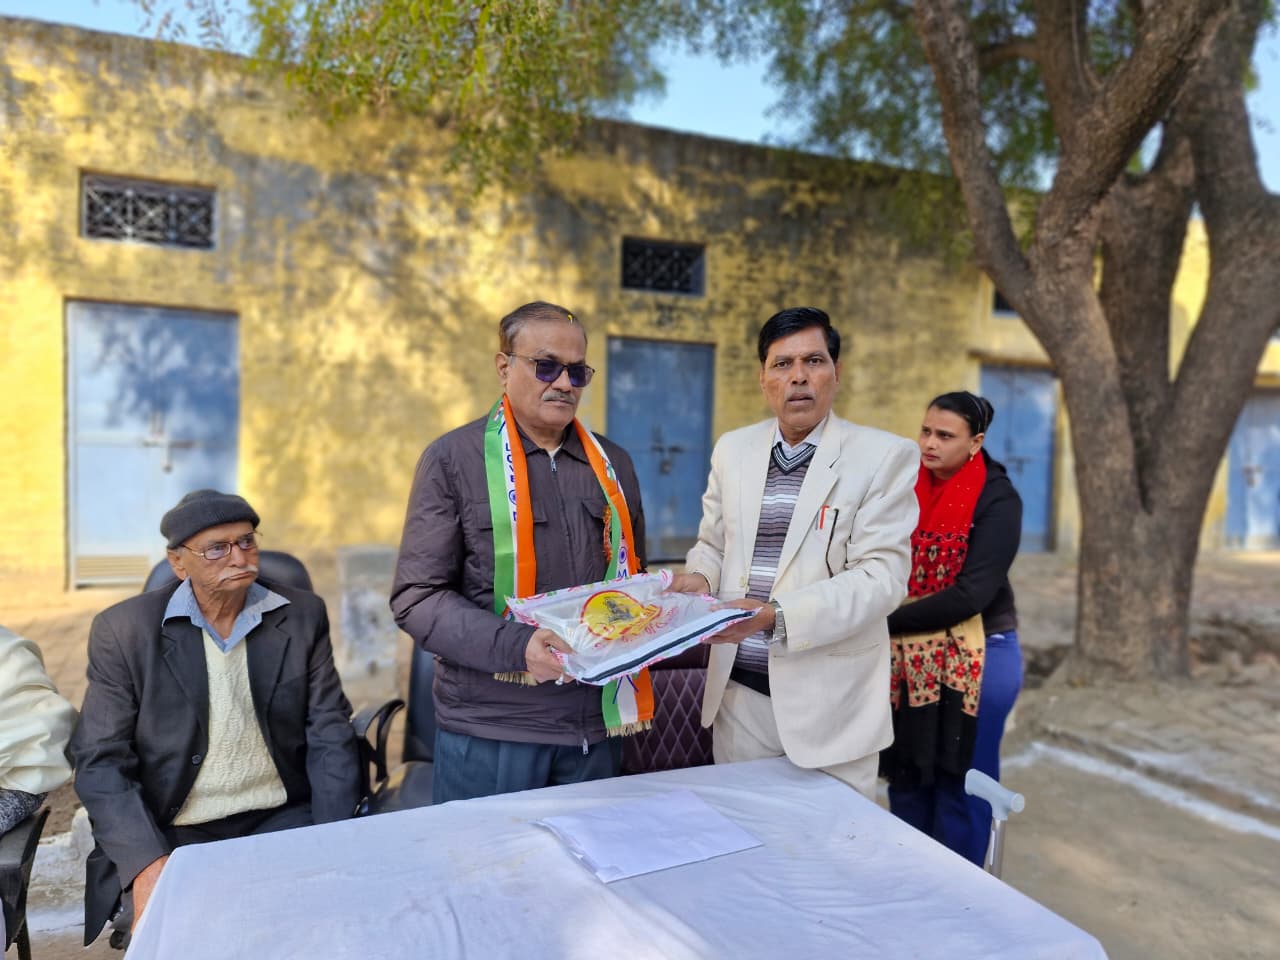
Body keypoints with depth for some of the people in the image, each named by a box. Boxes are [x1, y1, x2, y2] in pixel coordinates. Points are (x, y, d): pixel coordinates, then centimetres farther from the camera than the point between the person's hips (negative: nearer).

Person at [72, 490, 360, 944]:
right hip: (171, 833, -1)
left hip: (280, 820, 1)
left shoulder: (303, 615, 1)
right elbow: (101, 761, -5)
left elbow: (330, 735, 1)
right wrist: (147, 863, -19)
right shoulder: (124, 629, -4)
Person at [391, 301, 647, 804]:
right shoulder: (453, 459, -3)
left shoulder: (613, 463, 11)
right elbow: (417, 597, -8)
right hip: (488, 728, -4)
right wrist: (516, 646, -22)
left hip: (594, 725, 4)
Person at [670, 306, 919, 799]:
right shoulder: (732, 449, 7)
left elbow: (881, 576, -14)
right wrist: (699, 576, -7)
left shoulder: (884, 456, -8)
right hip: (739, 691, 4)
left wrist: (776, 616, -26)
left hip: (830, 702, -3)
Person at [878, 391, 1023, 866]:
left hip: (976, 658, -4)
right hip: (907, 657, 5)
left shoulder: (997, 500, -13)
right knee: (906, 778, 14)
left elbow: (970, 595, -20)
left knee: (961, 786, 8)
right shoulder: (907, 486, 1)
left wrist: (886, 620, -18)